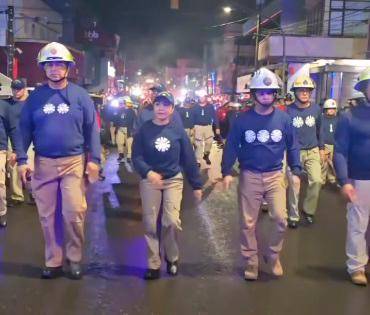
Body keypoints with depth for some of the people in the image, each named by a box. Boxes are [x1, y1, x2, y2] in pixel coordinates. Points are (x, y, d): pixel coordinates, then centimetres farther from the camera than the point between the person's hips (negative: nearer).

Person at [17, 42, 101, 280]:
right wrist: (22, 160, -1)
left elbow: (92, 129, 1)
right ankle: (53, 261, 20)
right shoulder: (35, 97, 6)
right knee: (47, 215, 8)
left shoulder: (80, 95, 1)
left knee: (74, 213, -4)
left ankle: (75, 259, 14)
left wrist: (94, 159, -4)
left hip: (73, 162, -2)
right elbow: (25, 129, 7)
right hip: (43, 163, 2)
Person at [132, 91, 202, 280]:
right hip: (149, 180, 1)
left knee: (172, 221, -11)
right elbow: (136, 157, -7)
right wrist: (148, 173, -27)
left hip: (174, 180, 0)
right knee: (151, 224, 2)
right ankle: (153, 264, 16)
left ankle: (172, 258, 14)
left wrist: (196, 185, 5)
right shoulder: (144, 130, -3)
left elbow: (189, 159, 3)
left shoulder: (178, 131, -1)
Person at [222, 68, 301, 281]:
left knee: (280, 219, -8)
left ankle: (273, 257, 17)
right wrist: (227, 171, -8)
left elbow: (292, 146, 7)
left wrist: (296, 171, 0)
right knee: (248, 223, 5)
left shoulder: (283, 118, -1)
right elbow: (231, 146, 0)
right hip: (249, 176, 0)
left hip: (275, 175, 1)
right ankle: (251, 262, 22)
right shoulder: (243, 120, -4)